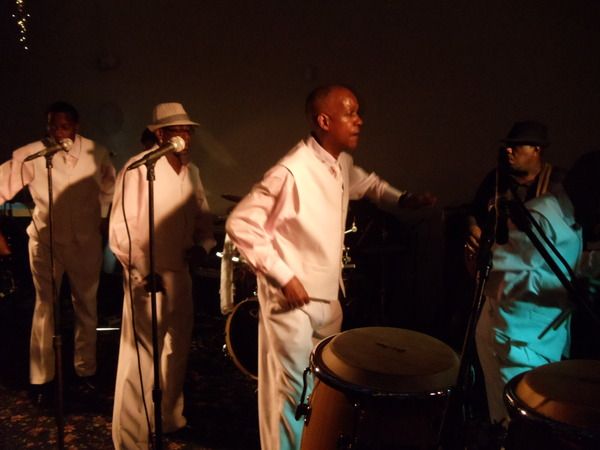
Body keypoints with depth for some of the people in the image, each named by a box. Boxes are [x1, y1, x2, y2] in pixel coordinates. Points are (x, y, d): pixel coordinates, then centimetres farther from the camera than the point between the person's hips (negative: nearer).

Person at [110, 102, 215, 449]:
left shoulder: (192, 171, 9)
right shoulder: (139, 168, -13)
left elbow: (203, 216, 16)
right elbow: (121, 227, -14)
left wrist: (203, 244, -4)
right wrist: (142, 272, -18)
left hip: (181, 274, 8)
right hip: (148, 277, -7)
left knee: (177, 351, 20)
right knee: (142, 357, -1)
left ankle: (170, 419, 39)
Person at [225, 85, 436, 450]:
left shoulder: (342, 164, 3)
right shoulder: (291, 172, -23)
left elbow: (366, 183, 26)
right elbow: (240, 224, -20)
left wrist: (402, 198, 7)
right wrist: (283, 277, -21)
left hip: (329, 298, 8)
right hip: (292, 302, -8)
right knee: (291, 393, 6)